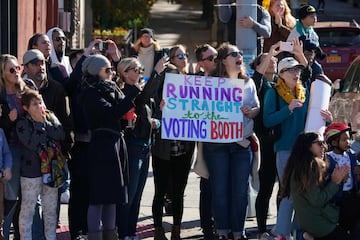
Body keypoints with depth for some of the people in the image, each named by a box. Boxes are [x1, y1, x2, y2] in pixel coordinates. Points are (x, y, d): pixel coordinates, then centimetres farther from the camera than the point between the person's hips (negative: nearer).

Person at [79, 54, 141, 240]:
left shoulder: (110, 89, 14)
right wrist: (132, 92, -18)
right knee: (99, 195, -7)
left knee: (111, 194, 12)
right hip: (101, 146, -9)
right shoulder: (90, 94, -12)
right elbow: (113, 113, -21)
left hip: (116, 144, 9)